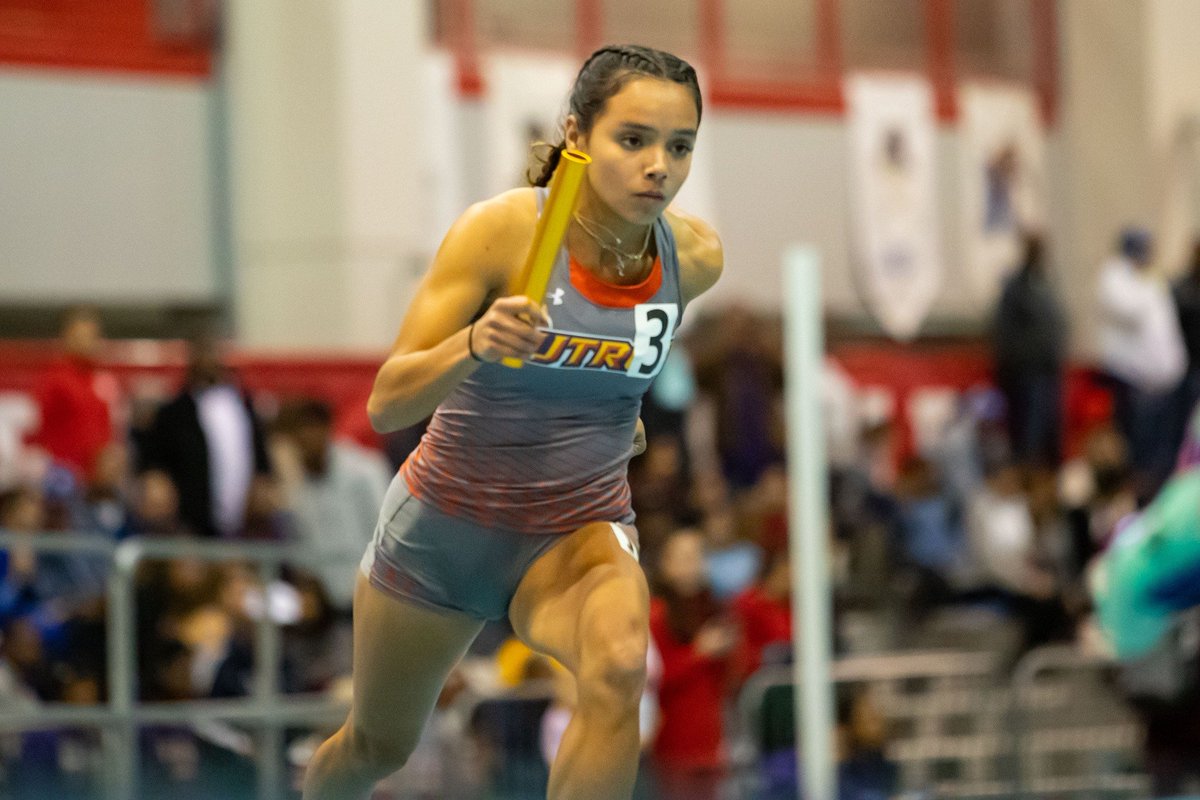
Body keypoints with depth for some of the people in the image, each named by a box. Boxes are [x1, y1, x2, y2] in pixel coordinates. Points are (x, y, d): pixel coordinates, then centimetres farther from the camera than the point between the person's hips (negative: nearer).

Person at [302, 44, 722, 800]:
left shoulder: (697, 256, -13)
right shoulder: (499, 230, -24)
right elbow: (386, 404, -27)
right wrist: (475, 344, -43)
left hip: (578, 533, 1)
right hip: (445, 524, -1)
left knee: (619, 668, -34)